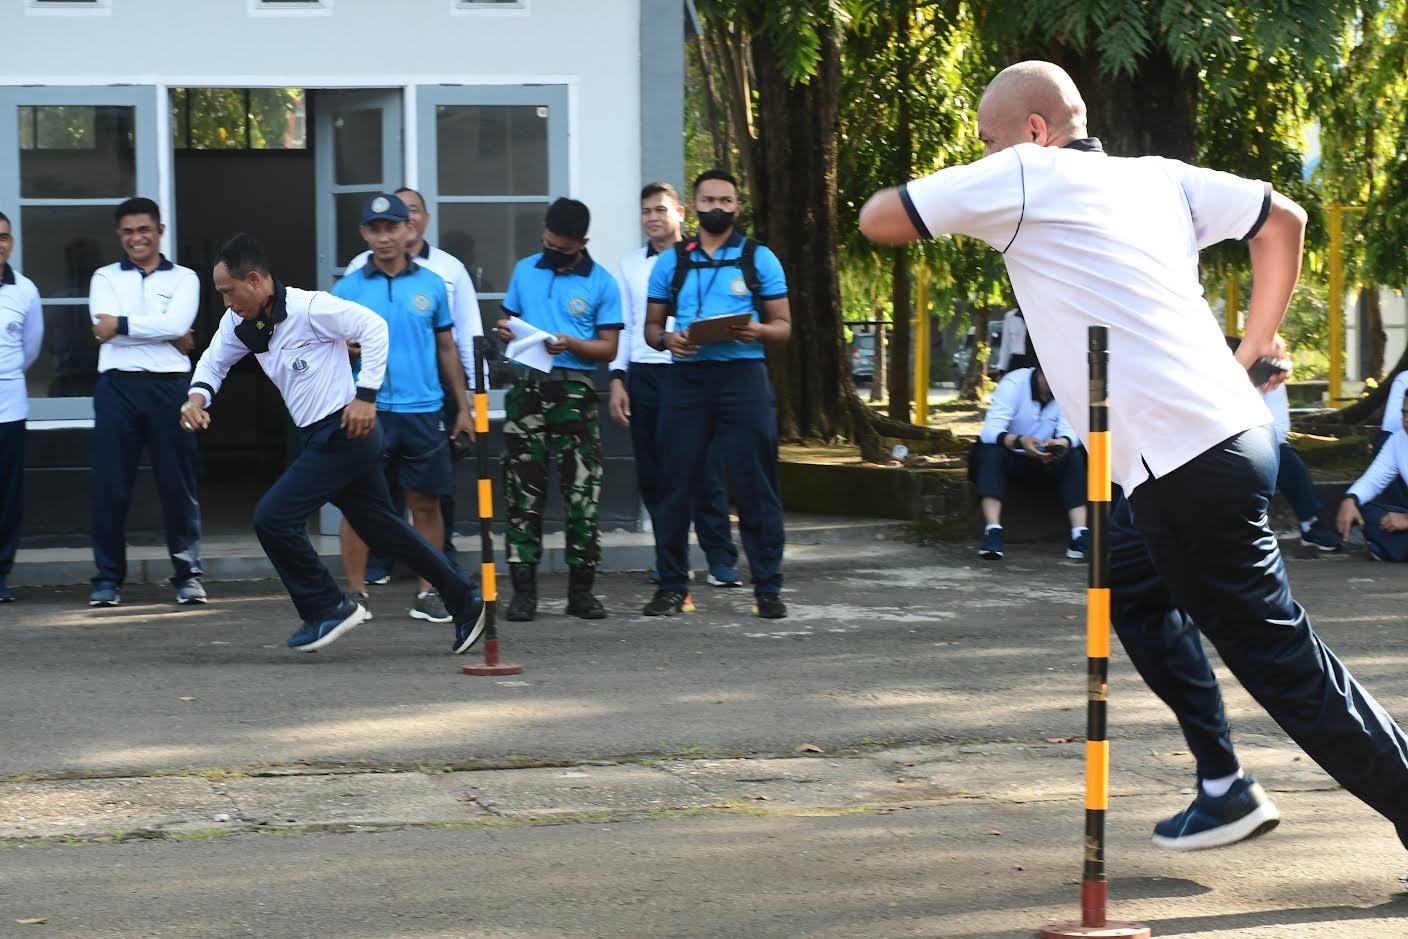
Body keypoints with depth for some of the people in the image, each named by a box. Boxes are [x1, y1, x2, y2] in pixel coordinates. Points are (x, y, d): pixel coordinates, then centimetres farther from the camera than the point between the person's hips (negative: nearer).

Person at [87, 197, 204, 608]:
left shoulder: (183, 278, 10)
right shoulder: (105, 278, 12)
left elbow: (177, 324, -8)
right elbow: (105, 328, -6)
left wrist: (122, 325, -7)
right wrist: (166, 334, -7)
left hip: (169, 387, -1)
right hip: (118, 388, 1)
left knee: (178, 483, 0)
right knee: (110, 485, 0)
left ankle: (188, 574, 7)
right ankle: (108, 578, 6)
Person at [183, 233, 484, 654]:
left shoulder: (308, 307, -18)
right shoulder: (241, 323, 7)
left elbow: (374, 327, -19)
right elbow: (214, 362, 19)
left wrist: (366, 395, -20)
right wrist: (197, 397, -2)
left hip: (344, 431, -9)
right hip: (319, 437, 9)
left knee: (273, 517, -13)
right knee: (383, 527, 16)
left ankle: (327, 608, 1)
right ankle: (463, 602, 25)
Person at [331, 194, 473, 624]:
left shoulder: (431, 284, 8)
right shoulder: (348, 289, 3)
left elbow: (447, 349, 14)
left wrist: (463, 407, 11)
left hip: (422, 409, 1)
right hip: (367, 410, -1)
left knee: (425, 502, 4)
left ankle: (428, 593, 12)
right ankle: (355, 593, 8)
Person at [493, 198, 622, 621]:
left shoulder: (601, 283, 2)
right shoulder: (524, 271, 13)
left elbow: (609, 348, 0)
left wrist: (570, 343, -17)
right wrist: (505, 330, -1)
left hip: (574, 391, -2)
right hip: (527, 388, 3)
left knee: (582, 491, -3)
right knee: (523, 491, 1)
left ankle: (581, 589, 5)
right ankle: (523, 589, 4)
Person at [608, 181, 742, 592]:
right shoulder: (630, 265, 13)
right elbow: (621, 325, 13)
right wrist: (617, 382, 6)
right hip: (644, 374, 3)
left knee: (704, 469, -6)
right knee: (653, 473, 4)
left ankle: (721, 559, -3)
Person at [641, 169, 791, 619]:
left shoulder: (759, 258, 10)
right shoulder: (671, 262, 14)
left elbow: (783, 325, 8)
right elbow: (651, 326, 16)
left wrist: (757, 331, -14)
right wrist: (667, 339, -7)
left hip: (743, 375, -2)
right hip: (686, 376, 2)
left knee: (755, 484, -3)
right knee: (676, 482, 2)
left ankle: (767, 587, 1)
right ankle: (672, 585, 10)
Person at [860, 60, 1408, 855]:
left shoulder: (1024, 177, -4)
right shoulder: (1159, 177, 16)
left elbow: (878, 219, -1)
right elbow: (1284, 219, 20)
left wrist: (959, 199, 19)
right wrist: (1257, 345, 22)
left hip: (1185, 462, -9)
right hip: (1232, 427, 9)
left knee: (1278, 655, -4)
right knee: (1133, 602, 24)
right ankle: (1224, 788, 24)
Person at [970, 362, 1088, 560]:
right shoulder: (1013, 383, -22)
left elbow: (1070, 431, -21)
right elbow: (990, 431, -32)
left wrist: (1062, 443, -46)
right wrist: (1019, 441, -52)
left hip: (1042, 460, 3)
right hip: (1007, 457, -3)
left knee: (1074, 456, -24)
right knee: (992, 451, -35)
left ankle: (1080, 536, -33)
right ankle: (992, 533, -46)